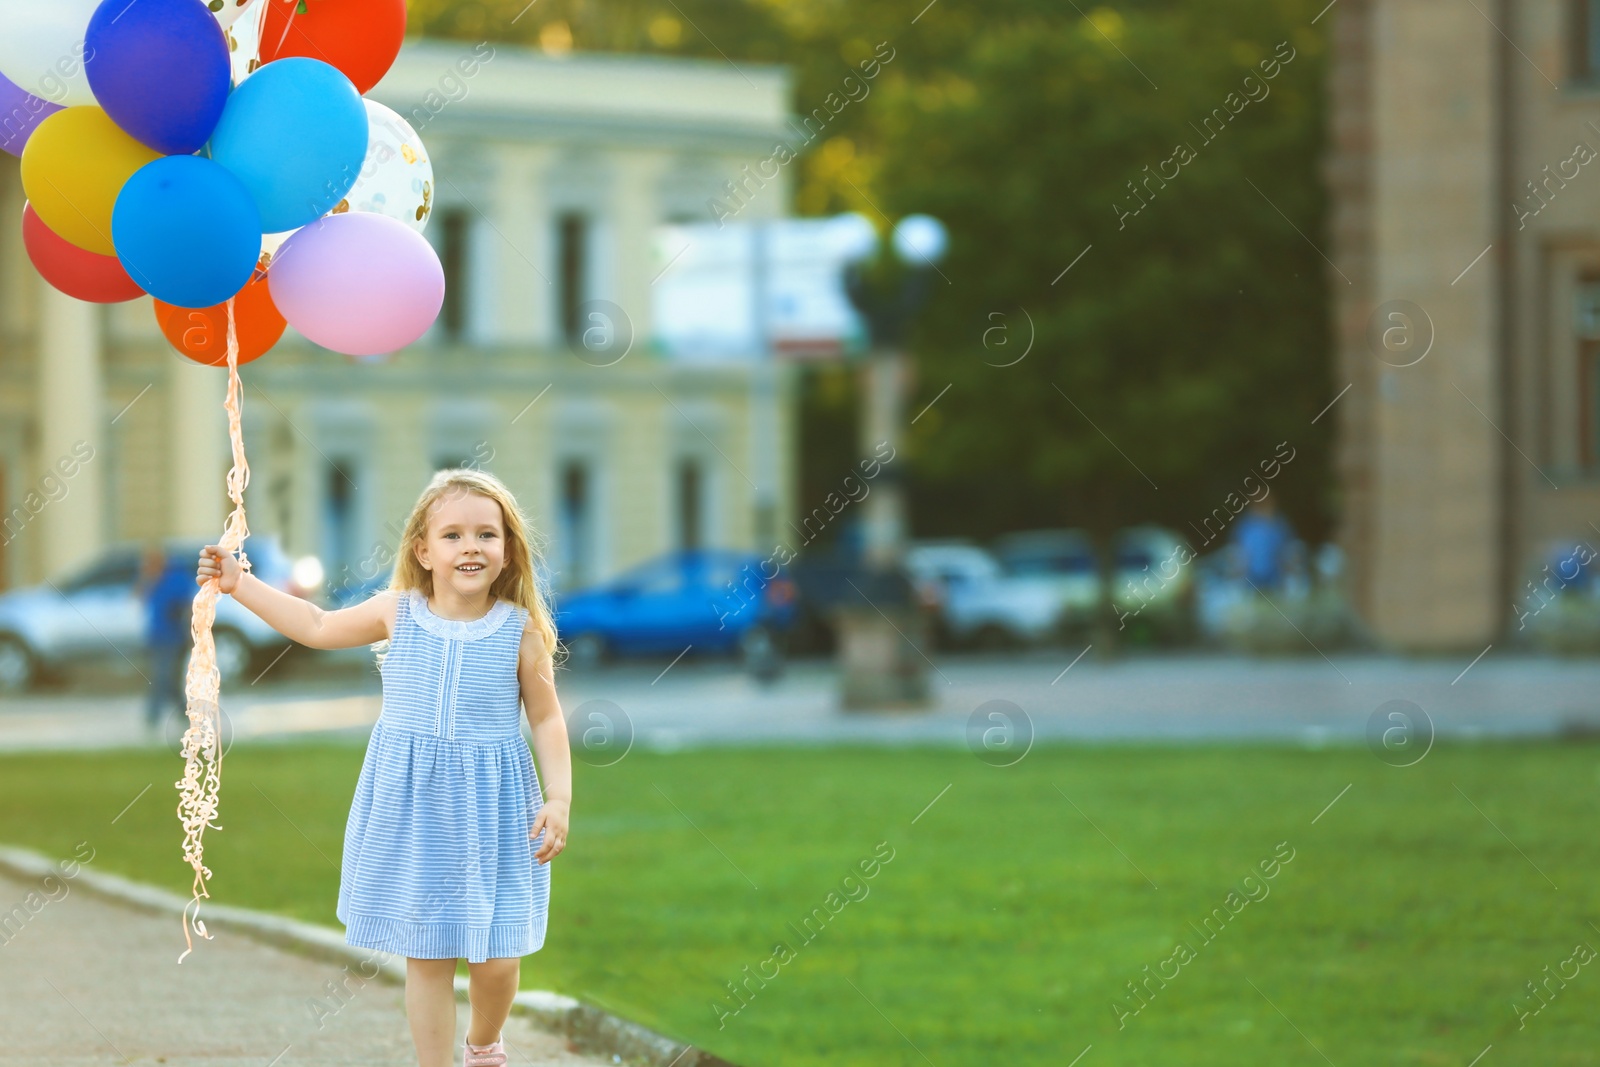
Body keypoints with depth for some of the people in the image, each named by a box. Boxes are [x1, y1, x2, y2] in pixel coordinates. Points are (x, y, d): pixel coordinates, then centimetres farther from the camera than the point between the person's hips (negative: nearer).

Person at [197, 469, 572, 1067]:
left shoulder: (521, 631, -6)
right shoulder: (398, 613, -2)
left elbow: (547, 720, 1)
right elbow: (319, 626, 14)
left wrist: (559, 800, -8)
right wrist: (240, 585, 14)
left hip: (490, 807, -1)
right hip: (412, 808, 1)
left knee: (497, 957, 2)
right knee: (425, 954, 7)